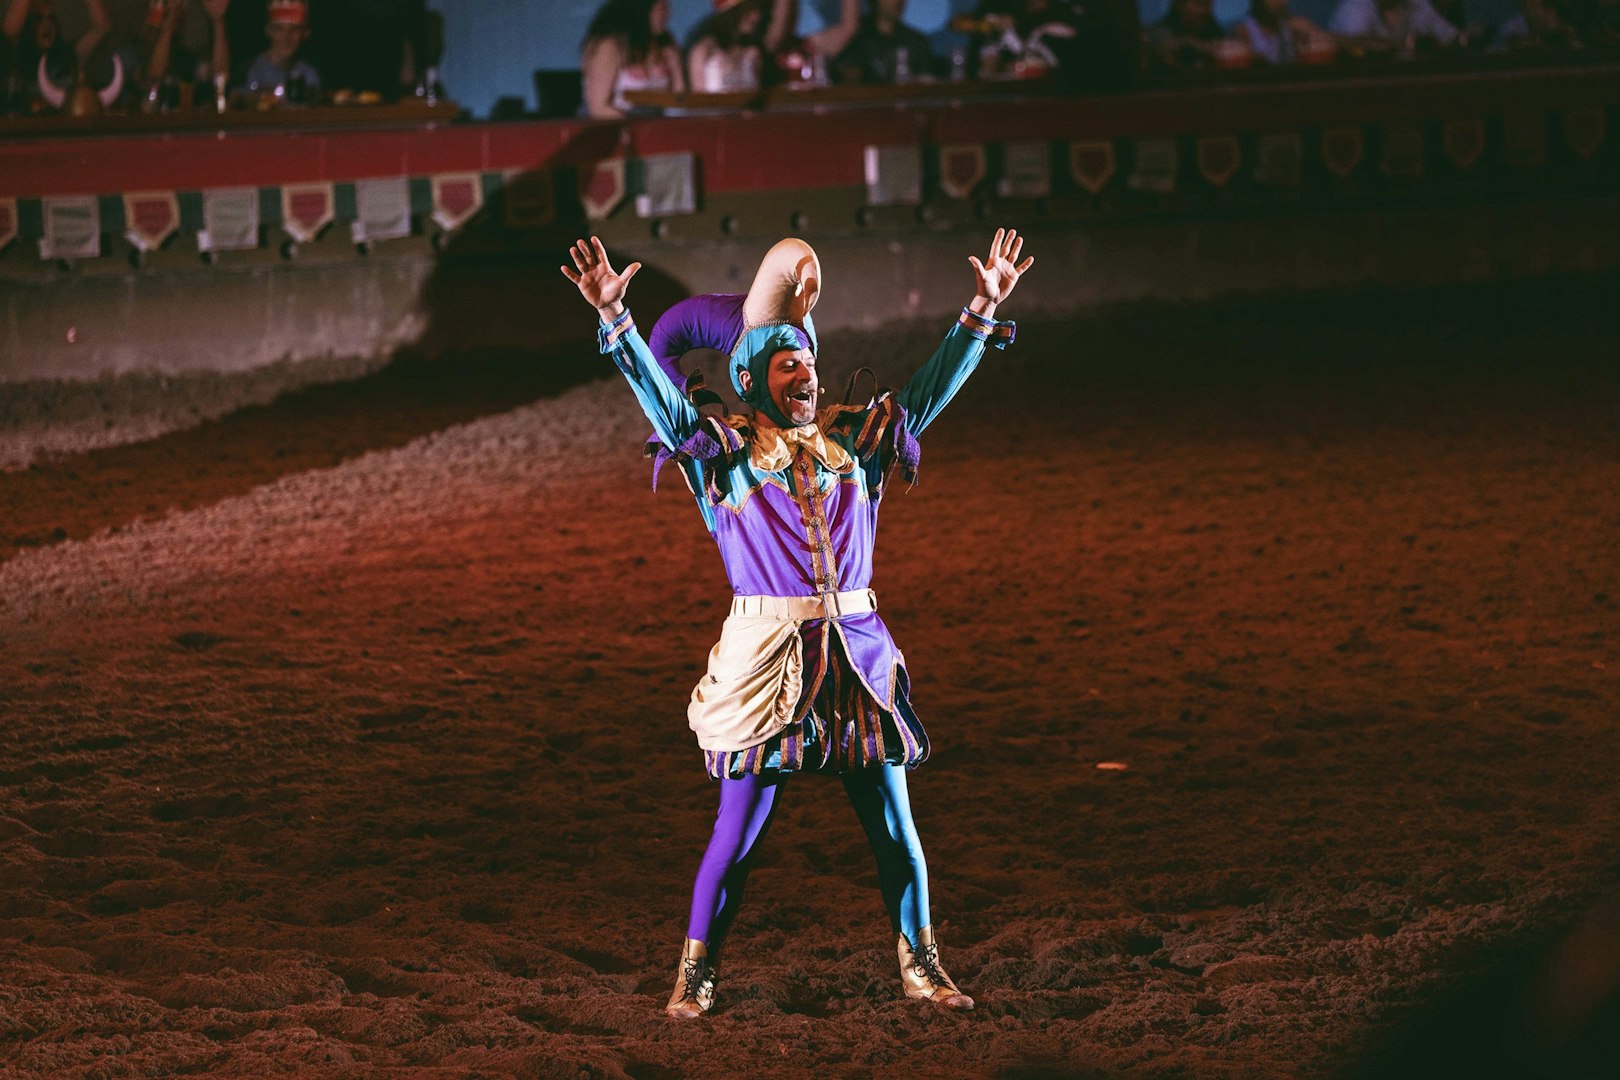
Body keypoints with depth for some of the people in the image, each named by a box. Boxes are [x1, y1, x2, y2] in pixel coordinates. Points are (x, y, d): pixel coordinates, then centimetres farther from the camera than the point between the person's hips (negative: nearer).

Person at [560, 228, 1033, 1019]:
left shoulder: (857, 438, 11)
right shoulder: (725, 449, 1)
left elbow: (930, 391, 11)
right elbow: (657, 390, -9)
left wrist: (981, 315, 3)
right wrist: (614, 319, -22)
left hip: (858, 650, 3)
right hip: (766, 655, -3)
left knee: (893, 826, 8)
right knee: (739, 829, 0)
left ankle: (920, 966, 21)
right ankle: (696, 973, 13)